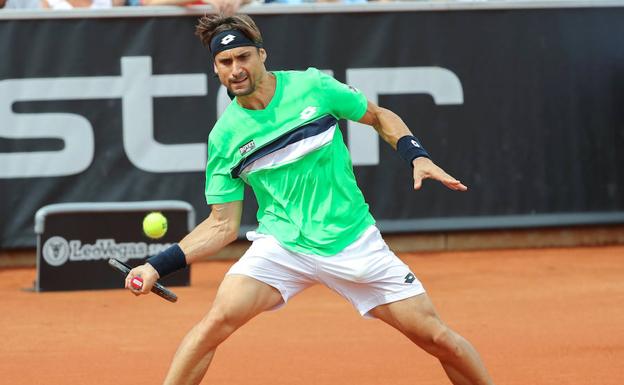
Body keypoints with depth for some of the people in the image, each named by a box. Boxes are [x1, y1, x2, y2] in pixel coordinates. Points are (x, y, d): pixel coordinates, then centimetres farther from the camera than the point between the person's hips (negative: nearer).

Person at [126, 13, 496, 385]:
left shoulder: (314, 87, -6)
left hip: (353, 240, 0)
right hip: (281, 244, 0)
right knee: (218, 319, -23)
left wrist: (418, 157, -8)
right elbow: (222, 225, 1)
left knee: (438, 338, -3)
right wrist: (157, 266, -9)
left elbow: (380, 117, 9)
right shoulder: (225, 137, -3)